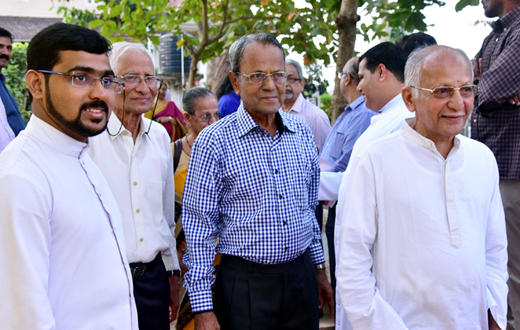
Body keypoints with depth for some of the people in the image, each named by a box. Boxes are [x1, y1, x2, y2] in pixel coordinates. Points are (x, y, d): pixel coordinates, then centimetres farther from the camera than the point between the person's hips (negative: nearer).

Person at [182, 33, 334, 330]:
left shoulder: (302, 133, 5)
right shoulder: (213, 142, -10)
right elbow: (200, 228, -9)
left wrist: (320, 267, 16)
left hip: (301, 277, 4)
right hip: (245, 285, -4)